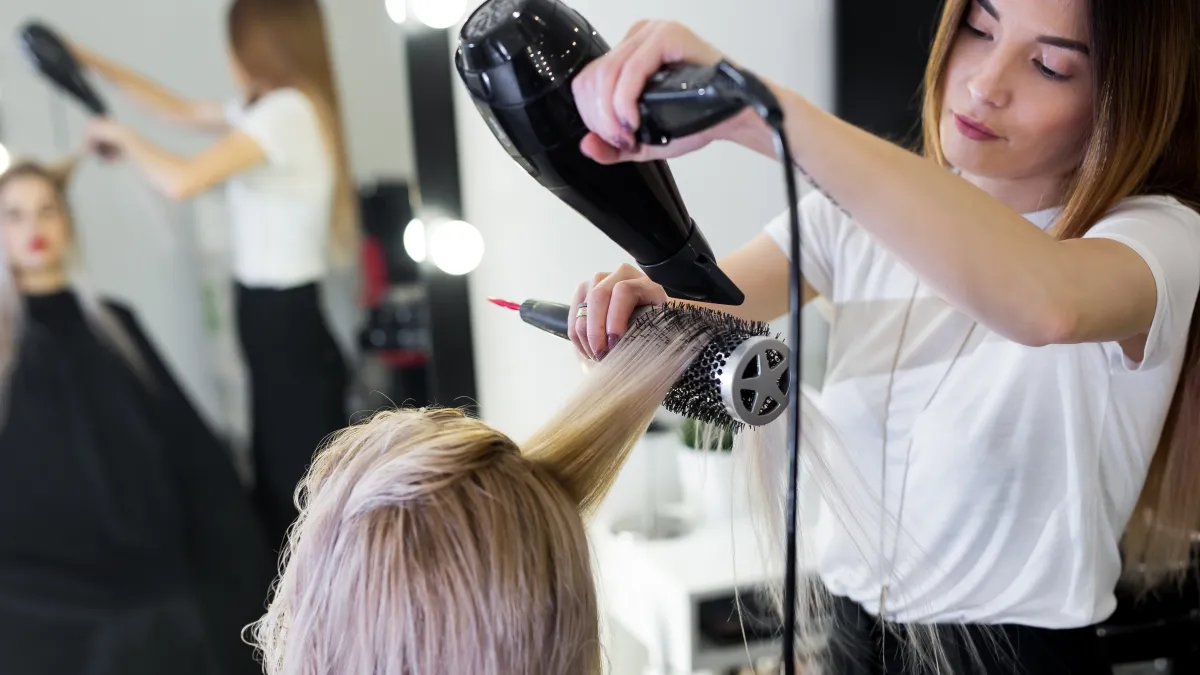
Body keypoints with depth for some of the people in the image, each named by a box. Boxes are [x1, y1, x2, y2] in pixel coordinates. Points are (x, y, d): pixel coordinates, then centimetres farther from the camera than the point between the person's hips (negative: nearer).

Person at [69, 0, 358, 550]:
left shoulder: (286, 111, -16)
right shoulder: (273, 108, 13)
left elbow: (182, 181, -21)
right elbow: (182, 111, 25)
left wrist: (120, 135, -3)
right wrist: (92, 62, 24)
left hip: (285, 323, -10)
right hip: (277, 317, 10)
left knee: (302, 490, -5)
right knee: (278, 482, 16)